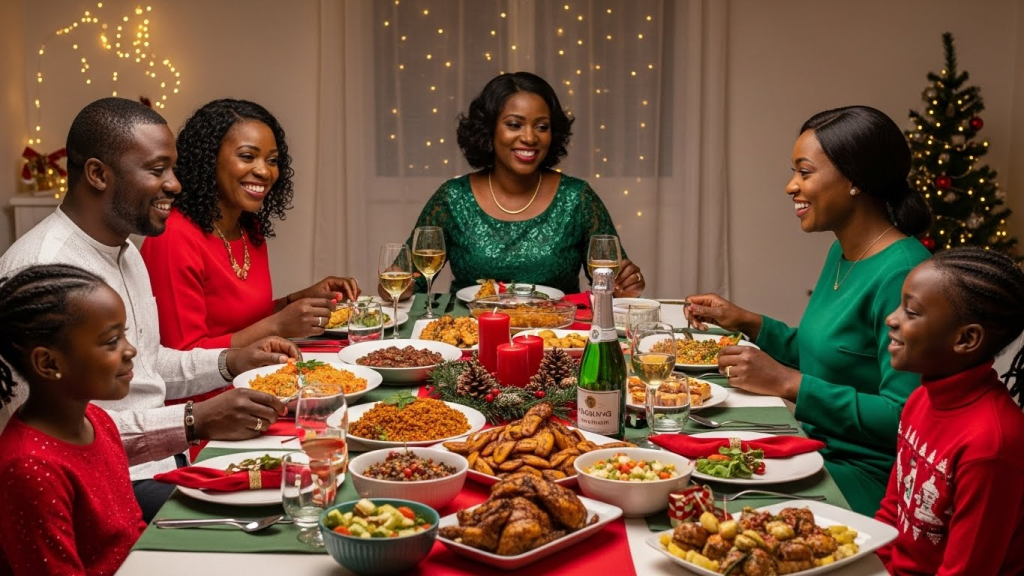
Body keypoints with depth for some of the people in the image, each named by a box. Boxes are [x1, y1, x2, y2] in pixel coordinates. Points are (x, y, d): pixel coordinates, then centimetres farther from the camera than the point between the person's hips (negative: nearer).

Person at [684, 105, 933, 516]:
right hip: (816, 449, 8)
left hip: (863, 478, -8)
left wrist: (788, 384, -23)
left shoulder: (900, 274, -20)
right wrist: (745, 322, 10)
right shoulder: (840, 253, 9)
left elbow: (902, 418, -24)